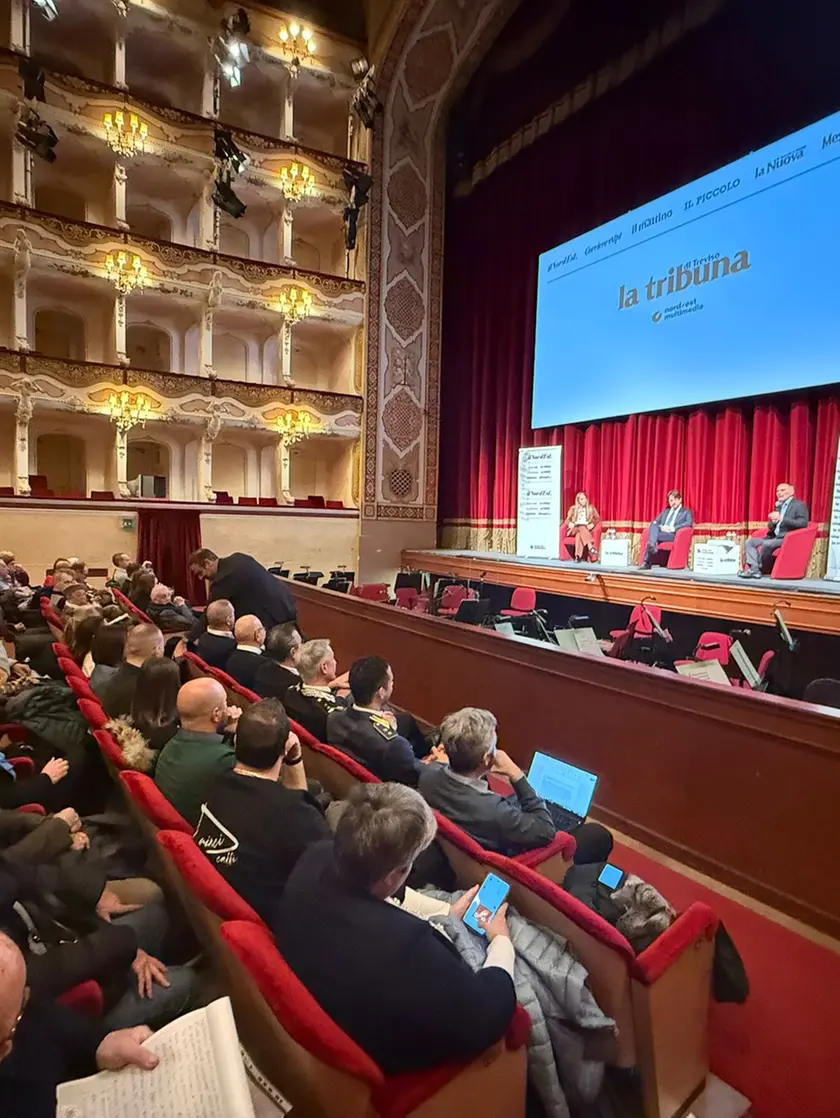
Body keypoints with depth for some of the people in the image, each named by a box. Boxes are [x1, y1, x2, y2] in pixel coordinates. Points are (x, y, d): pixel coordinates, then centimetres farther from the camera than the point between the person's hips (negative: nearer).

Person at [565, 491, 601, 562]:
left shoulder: (591, 508, 16)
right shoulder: (573, 508, 16)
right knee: (581, 528, -38)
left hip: (586, 529, 0)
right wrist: (570, 523, -11)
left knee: (579, 534, -38)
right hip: (575, 529, 0)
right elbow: (568, 519, 14)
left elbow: (598, 519, 9)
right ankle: (590, 547, -56)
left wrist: (592, 524, -12)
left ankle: (577, 556, -53)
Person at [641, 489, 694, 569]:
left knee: (655, 536, -35)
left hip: (674, 535, -4)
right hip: (661, 532, 4)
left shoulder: (687, 512, 18)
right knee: (653, 526, -32)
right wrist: (661, 527, -5)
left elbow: (689, 523, -4)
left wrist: (673, 528, -16)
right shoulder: (666, 511, 32)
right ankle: (652, 546, -55)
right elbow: (655, 522, 19)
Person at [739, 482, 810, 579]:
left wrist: (781, 518, -23)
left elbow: (803, 523, -18)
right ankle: (755, 569, -22)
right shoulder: (779, 506, 21)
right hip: (773, 537, 8)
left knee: (767, 544, -33)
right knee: (749, 542, -6)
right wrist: (772, 521, -4)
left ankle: (754, 569, -18)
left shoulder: (799, 505, -2)